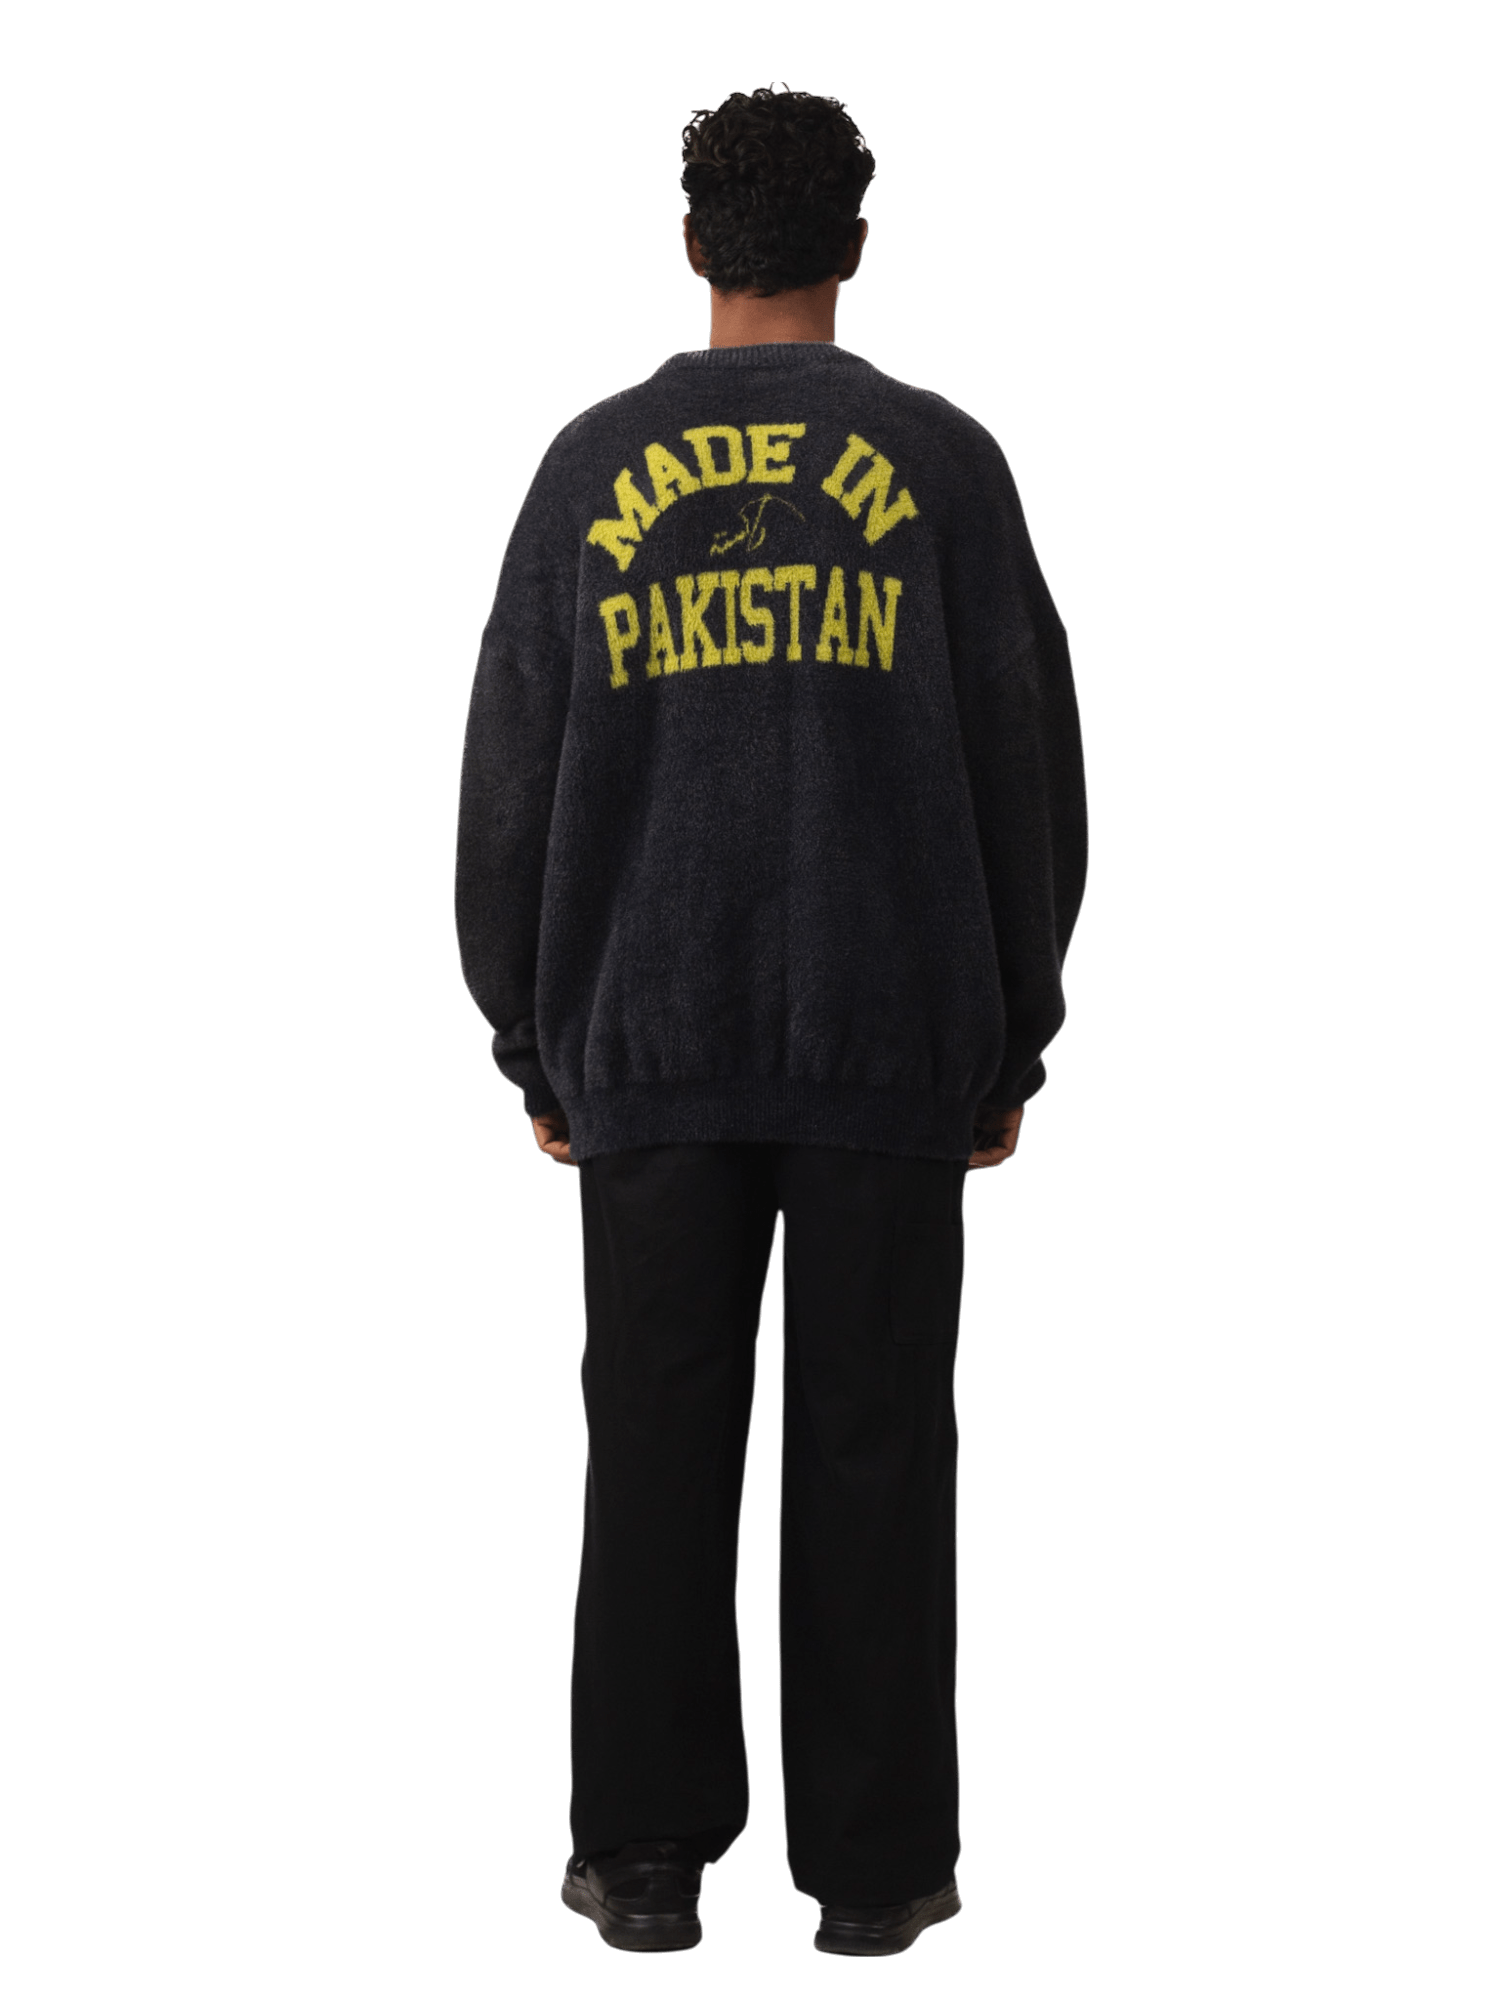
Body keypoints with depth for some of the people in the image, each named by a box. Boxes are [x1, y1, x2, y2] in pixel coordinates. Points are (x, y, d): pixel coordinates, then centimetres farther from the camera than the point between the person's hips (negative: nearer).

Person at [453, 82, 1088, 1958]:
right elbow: (1026, 772, 0)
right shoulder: (943, 460, 0)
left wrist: (531, 1052, 11)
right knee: (871, 1447, 4)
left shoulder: (590, 466, 3)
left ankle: (646, 1855, 11)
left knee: (657, 1446, 6)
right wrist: (1018, 1046, 8)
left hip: (651, 1041, 1)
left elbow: (511, 781, 4)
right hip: (893, 1040, -1)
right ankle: (874, 1863, 10)